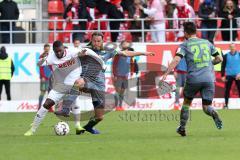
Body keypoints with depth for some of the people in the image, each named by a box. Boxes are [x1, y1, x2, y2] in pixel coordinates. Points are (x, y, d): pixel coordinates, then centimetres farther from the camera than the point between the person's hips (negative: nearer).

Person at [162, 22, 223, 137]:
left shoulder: (185, 45, 3)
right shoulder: (207, 43, 14)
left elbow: (176, 60, -13)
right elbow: (219, 58, 18)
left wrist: (166, 73, -17)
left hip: (193, 79, -2)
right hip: (208, 79, 2)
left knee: (186, 103, 21)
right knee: (206, 107, 7)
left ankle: (182, 128, 22)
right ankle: (214, 114, -26)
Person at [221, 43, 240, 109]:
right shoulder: (226, 56, 3)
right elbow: (223, 66, 5)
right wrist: (222, 76, -1)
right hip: (229, 76, 0)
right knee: (227, 90, 3)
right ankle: (226, 104, 10)